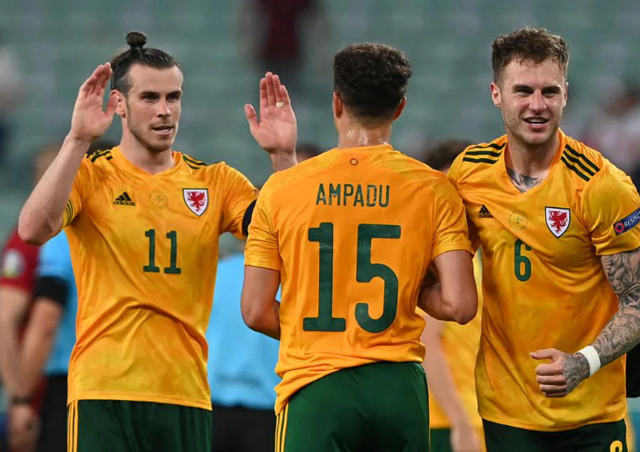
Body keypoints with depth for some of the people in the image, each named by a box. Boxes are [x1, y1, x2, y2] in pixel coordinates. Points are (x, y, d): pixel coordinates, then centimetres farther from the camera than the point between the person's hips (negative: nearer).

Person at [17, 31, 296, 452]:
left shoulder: (215, 181, 10)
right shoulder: (89, 173, 1)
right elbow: (34, 229, -18)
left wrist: (283, 156, -14)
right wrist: (78, 140, -23)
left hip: (186, 393, 3)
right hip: (103, 390, -3)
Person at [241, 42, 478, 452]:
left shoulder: (282, 189, 0)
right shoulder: (434, 190, 0)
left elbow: (256, 311, 0)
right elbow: (459, 305, -7)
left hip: (315, 386, -1)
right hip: (399, 387, 1)